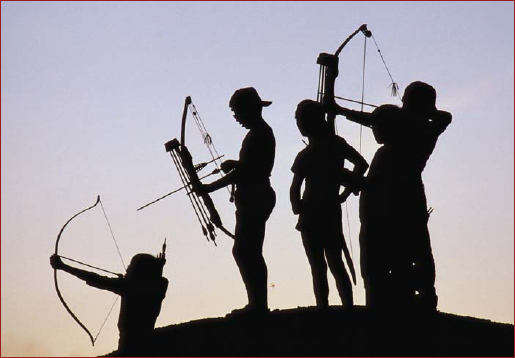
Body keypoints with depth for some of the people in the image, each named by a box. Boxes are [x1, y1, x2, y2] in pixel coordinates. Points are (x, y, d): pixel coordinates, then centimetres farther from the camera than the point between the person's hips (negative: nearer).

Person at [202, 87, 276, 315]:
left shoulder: (257, 135, -16)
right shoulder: (264, 132, 16)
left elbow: (244, 172, -20)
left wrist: (210, 187, -16)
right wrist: (235, 164, 10)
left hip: (253, 199, -11)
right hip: (258, 197, 11)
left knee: (242, 250, -11)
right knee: (252, 252, 13)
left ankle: (257, 302, -14)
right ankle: (259, 303, 15)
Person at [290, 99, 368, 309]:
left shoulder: (305, 156, -14)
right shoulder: (337, 145, 0)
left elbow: (294, 189, -17)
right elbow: (361, 165, 1)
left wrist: (297, 207, 0)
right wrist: (345, 193, 4)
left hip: (311, 215, -5)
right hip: (332, 212, 5)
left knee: (318, 268, 0)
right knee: (336, 264, 12)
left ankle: (323, 308, -1)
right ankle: (349, 307, 7)